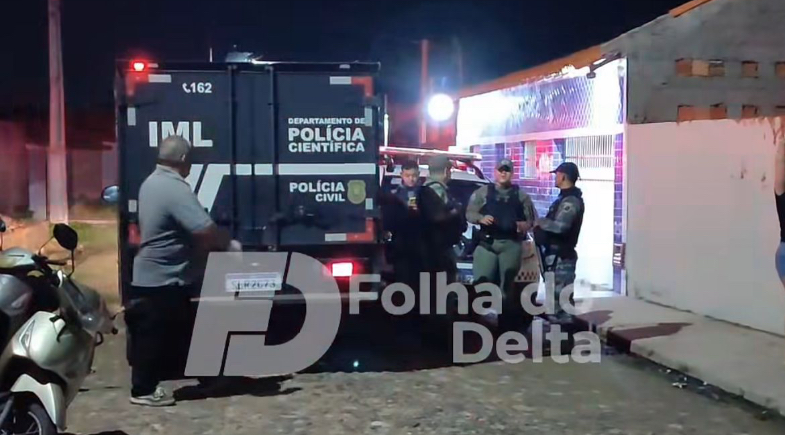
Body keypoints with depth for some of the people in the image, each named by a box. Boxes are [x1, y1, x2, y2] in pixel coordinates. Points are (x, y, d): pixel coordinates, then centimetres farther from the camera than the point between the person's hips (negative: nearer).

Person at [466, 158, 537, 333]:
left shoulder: (521, 195, 14)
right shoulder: (482, 192, 11)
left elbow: (532, 219, 14)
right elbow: (469, 213, 6)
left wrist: (526, 225, -9)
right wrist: (481, 218, -14)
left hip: (512, 245, 1)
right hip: (487, 243, -1)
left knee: (508, 285, 2)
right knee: (481, 282, -11)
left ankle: (506, 322, 9)